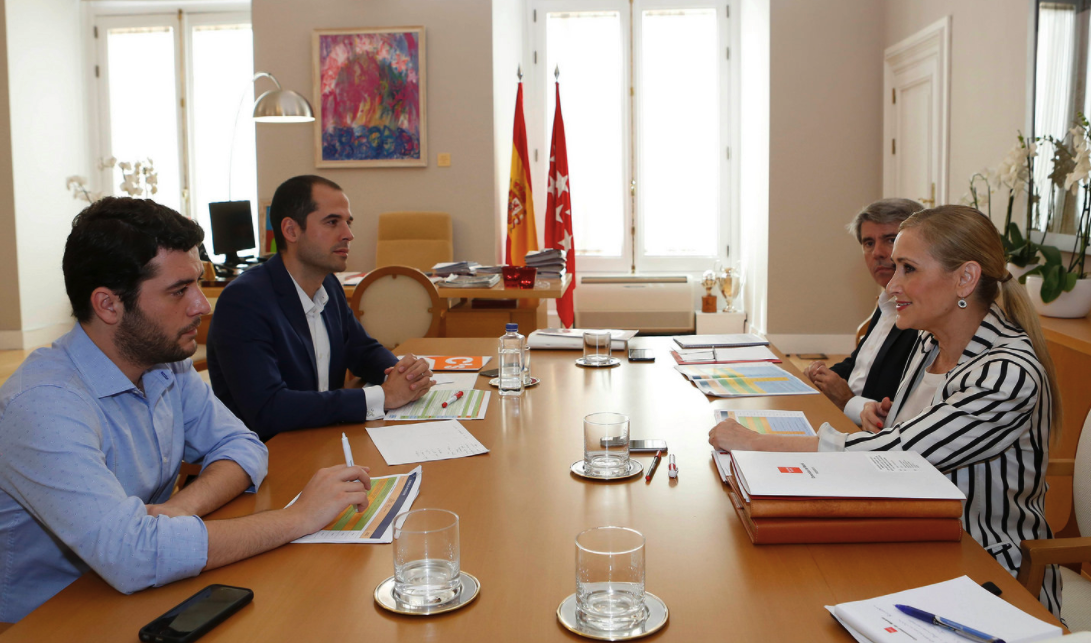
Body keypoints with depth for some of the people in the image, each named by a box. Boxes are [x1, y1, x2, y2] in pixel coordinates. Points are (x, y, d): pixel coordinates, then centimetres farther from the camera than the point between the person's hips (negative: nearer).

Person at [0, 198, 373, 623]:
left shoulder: (167, 364, 0)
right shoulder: (43, 406, -25)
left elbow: (241, 445, 5)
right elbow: (130, 556, -34)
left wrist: (181, 507, -17)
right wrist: (299, 517, -27)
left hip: (141, 602, 7)